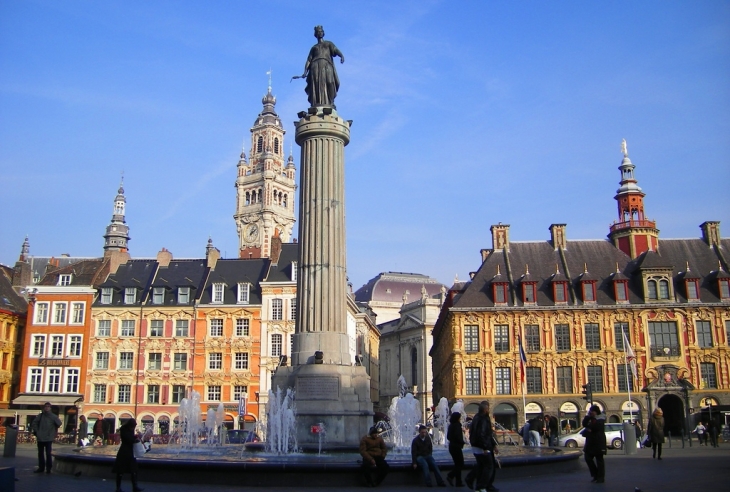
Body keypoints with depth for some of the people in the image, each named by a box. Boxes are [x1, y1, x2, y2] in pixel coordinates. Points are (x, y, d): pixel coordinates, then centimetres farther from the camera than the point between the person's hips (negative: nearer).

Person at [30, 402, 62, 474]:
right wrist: (36, 431, 6)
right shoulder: (40, 416, 5)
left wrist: (54, 431, -2)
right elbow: (34, 423, 14)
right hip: (40, 438, 4)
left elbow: (59, 423, -7)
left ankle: (49, 468, 1)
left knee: (48, 453, -5)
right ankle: (41, 467, 21)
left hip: (49, 438, -4)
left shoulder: (53, 416, -4)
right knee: (40, 453, 11)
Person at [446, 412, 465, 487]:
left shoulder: (451, 425, 12)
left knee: (457, 464, 12)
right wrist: (462, 442, -8)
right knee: (460, 464, -2)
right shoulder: (457, 425, -14)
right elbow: (457, 436, -24)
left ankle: (458, 482, 7)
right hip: (456, 446, -9)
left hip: (451, 446, 9)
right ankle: (451, 475, -16)